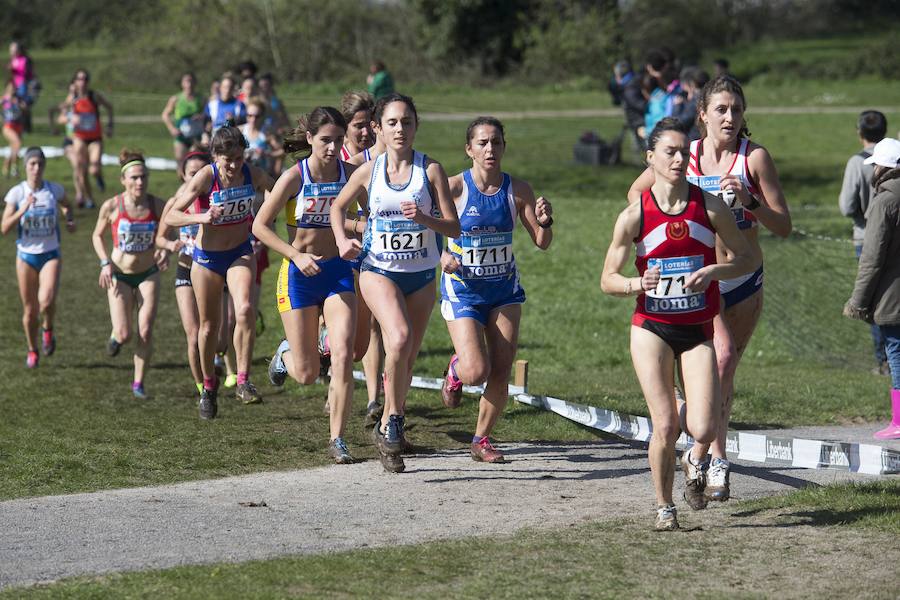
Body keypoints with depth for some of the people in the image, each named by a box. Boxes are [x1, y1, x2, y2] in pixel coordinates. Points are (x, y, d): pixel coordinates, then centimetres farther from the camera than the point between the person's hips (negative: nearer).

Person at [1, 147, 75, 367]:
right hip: (26, 256, 0)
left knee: (47, 301, -23)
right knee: (30, 310, 6)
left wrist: (70, 220, 0)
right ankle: (32, 351, 31)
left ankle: (47, 329, 11)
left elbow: (66, 205, 20)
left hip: (50, 254, 0)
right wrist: (23, 209, -24)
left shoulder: (54, 190, -4)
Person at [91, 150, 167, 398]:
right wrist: (106, 263, -10)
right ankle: (116, 334, 29)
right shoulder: (111, 206, -13)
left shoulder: (158, 206, -10)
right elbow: (97, 236, 3)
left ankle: (138, 383, 8)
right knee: (124, 335, -9)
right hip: (119, 276, -1)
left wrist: (163, 251, -16)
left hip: (148, 274, 1)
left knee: (146, 331, -8)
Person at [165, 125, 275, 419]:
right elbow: (171, 216, -23)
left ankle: (243, 381, -18)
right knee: (209, 325, 10)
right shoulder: (205, 177, -21)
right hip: (207, 258, -1)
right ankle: (208, 386, 33)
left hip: (240, 253, 1)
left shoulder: (254, 175, -13)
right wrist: (201, 218, -39)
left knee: (245, 309, -25)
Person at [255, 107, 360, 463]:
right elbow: (260, 226, -7)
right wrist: (296, 256, -17)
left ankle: (337, 440, -6)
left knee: (343, 354, -16)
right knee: (306, 374, 1)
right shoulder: (294, 177, -11)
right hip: (299, 274, -2)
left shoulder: (350, 174, -3)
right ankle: (286, 354, 39)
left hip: (338, 271, 2)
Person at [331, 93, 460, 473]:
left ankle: (387, 428, 29)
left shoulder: (430, 170, -5)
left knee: (407, 359, 10)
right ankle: (394, 420, -13)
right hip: (379, 270, -2)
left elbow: (454, 228, -6)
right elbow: (338, 207, 15)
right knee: (400, 338, -28)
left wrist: (424, 218, -24)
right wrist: (342, 240, -3)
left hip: (421, 274, 2)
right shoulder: (368, 172, -2)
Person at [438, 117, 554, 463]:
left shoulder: (517, 190, -4)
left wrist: (544, 222, -20)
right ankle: (455, 369, 22)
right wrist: (441, 255, -27)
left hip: (504, 289, 3)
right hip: (462, 289, -3)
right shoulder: (455, 187, -13)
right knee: (476, 372, -15)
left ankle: (482, 440, 21)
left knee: (501, 373, 0)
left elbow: (542, 243, 1)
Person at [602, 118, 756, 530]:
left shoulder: (710, 207, -4)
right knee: (665, 427, -8)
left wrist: (713, 271, -14)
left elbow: (747, 259, 5)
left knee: (702, 431, -11)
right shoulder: (634, 216, -7)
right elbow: (608, 280, 0)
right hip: (651, 329, -1)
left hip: (697, 330, 1)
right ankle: (664, 506, 14)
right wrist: (638, 284, -20)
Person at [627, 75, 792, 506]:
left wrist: (749, 201, -24)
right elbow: (637, 192, 14)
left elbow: (783, 226, -8)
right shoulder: (687, 154, -2)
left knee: (723, 372, 8)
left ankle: (705, 457, 23)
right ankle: (710, 457, -13)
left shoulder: (755, 157, -6)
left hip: (744, 281, 1)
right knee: (721, 356, -22)